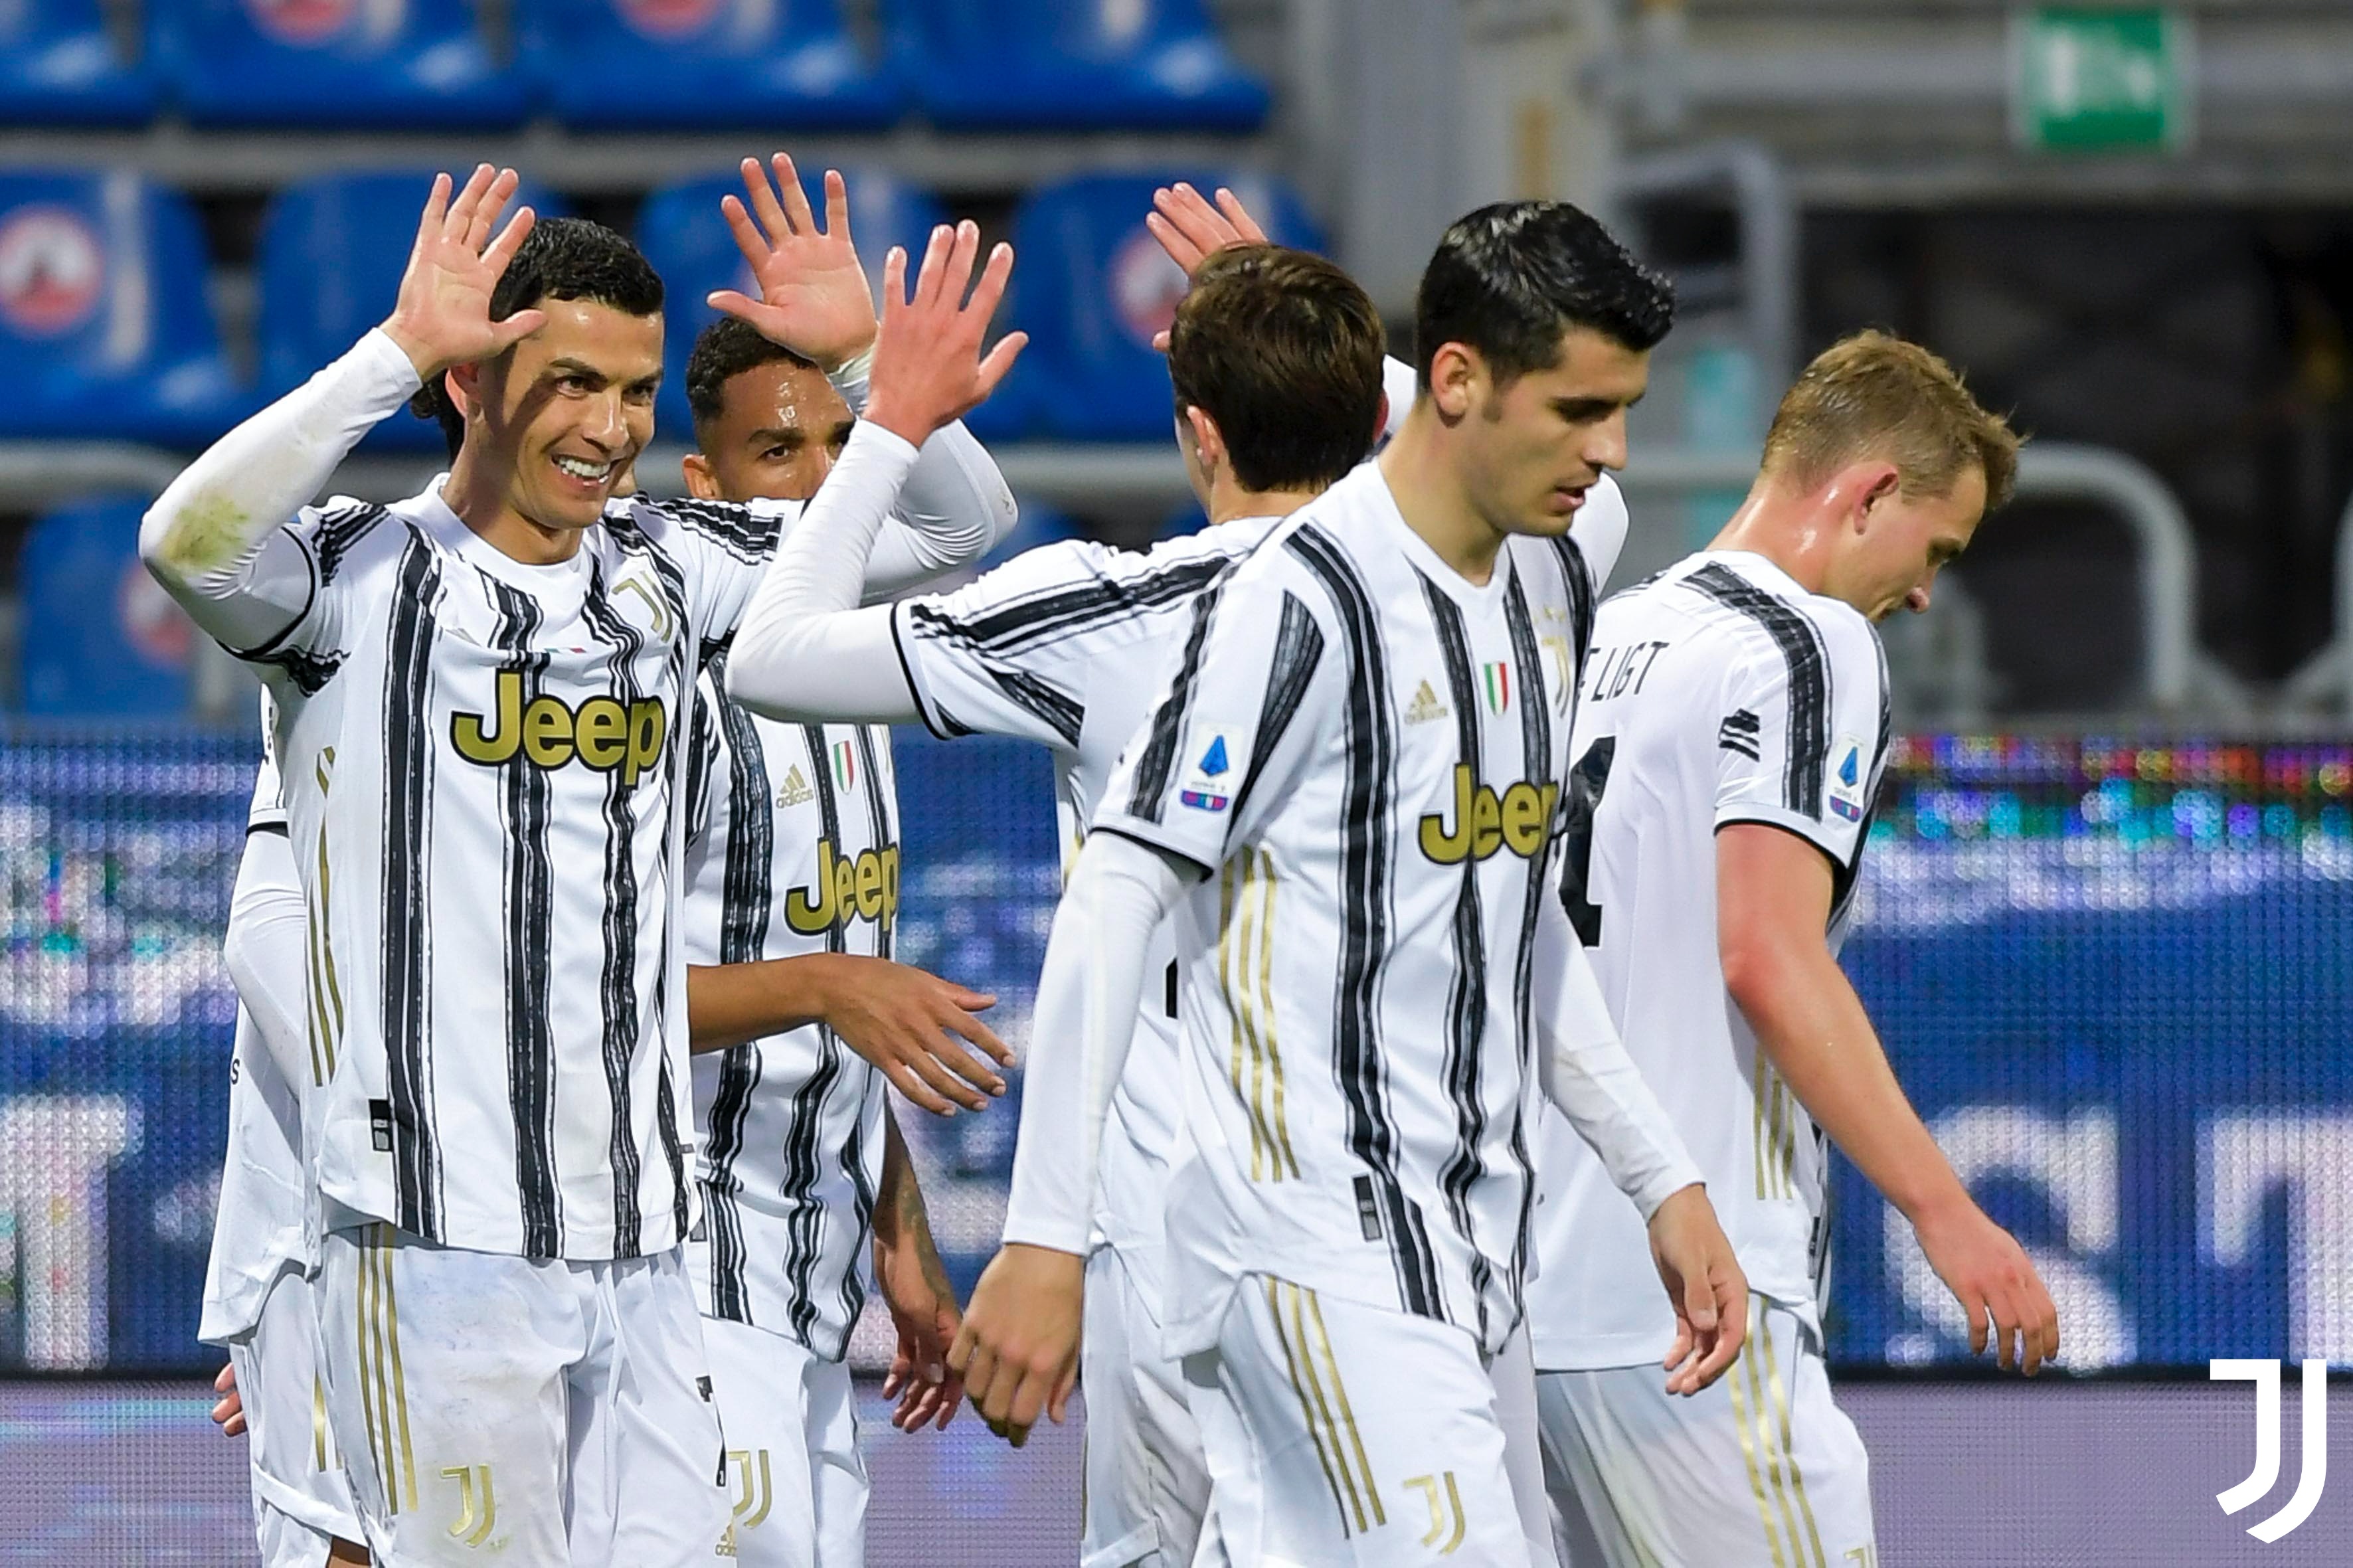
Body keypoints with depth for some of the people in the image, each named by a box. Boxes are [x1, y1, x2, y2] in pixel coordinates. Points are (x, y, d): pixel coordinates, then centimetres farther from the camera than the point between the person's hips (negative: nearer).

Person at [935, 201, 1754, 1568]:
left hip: (1466, 1246, 8)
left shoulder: (1554, 583, 14)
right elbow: (1115, 906, -13)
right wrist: (1044, 1241, -17)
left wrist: (1665, 1184, 21)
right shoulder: (1301, 603, -13)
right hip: (1317, 1247, -8)